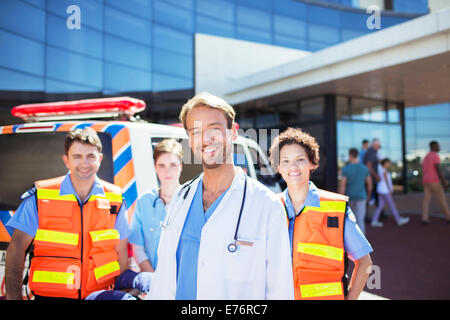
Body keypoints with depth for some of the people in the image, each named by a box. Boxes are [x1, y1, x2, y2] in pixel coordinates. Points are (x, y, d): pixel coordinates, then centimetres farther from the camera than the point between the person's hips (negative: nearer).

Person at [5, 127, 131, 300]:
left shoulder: (115, 199, -1)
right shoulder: (41, 196, -6)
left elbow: (121, 252, 5)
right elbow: (17, 247, -4)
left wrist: (121, 293, 3)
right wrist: (13, 296, -11)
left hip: (99, 293, 2)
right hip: (49, 294, -1)